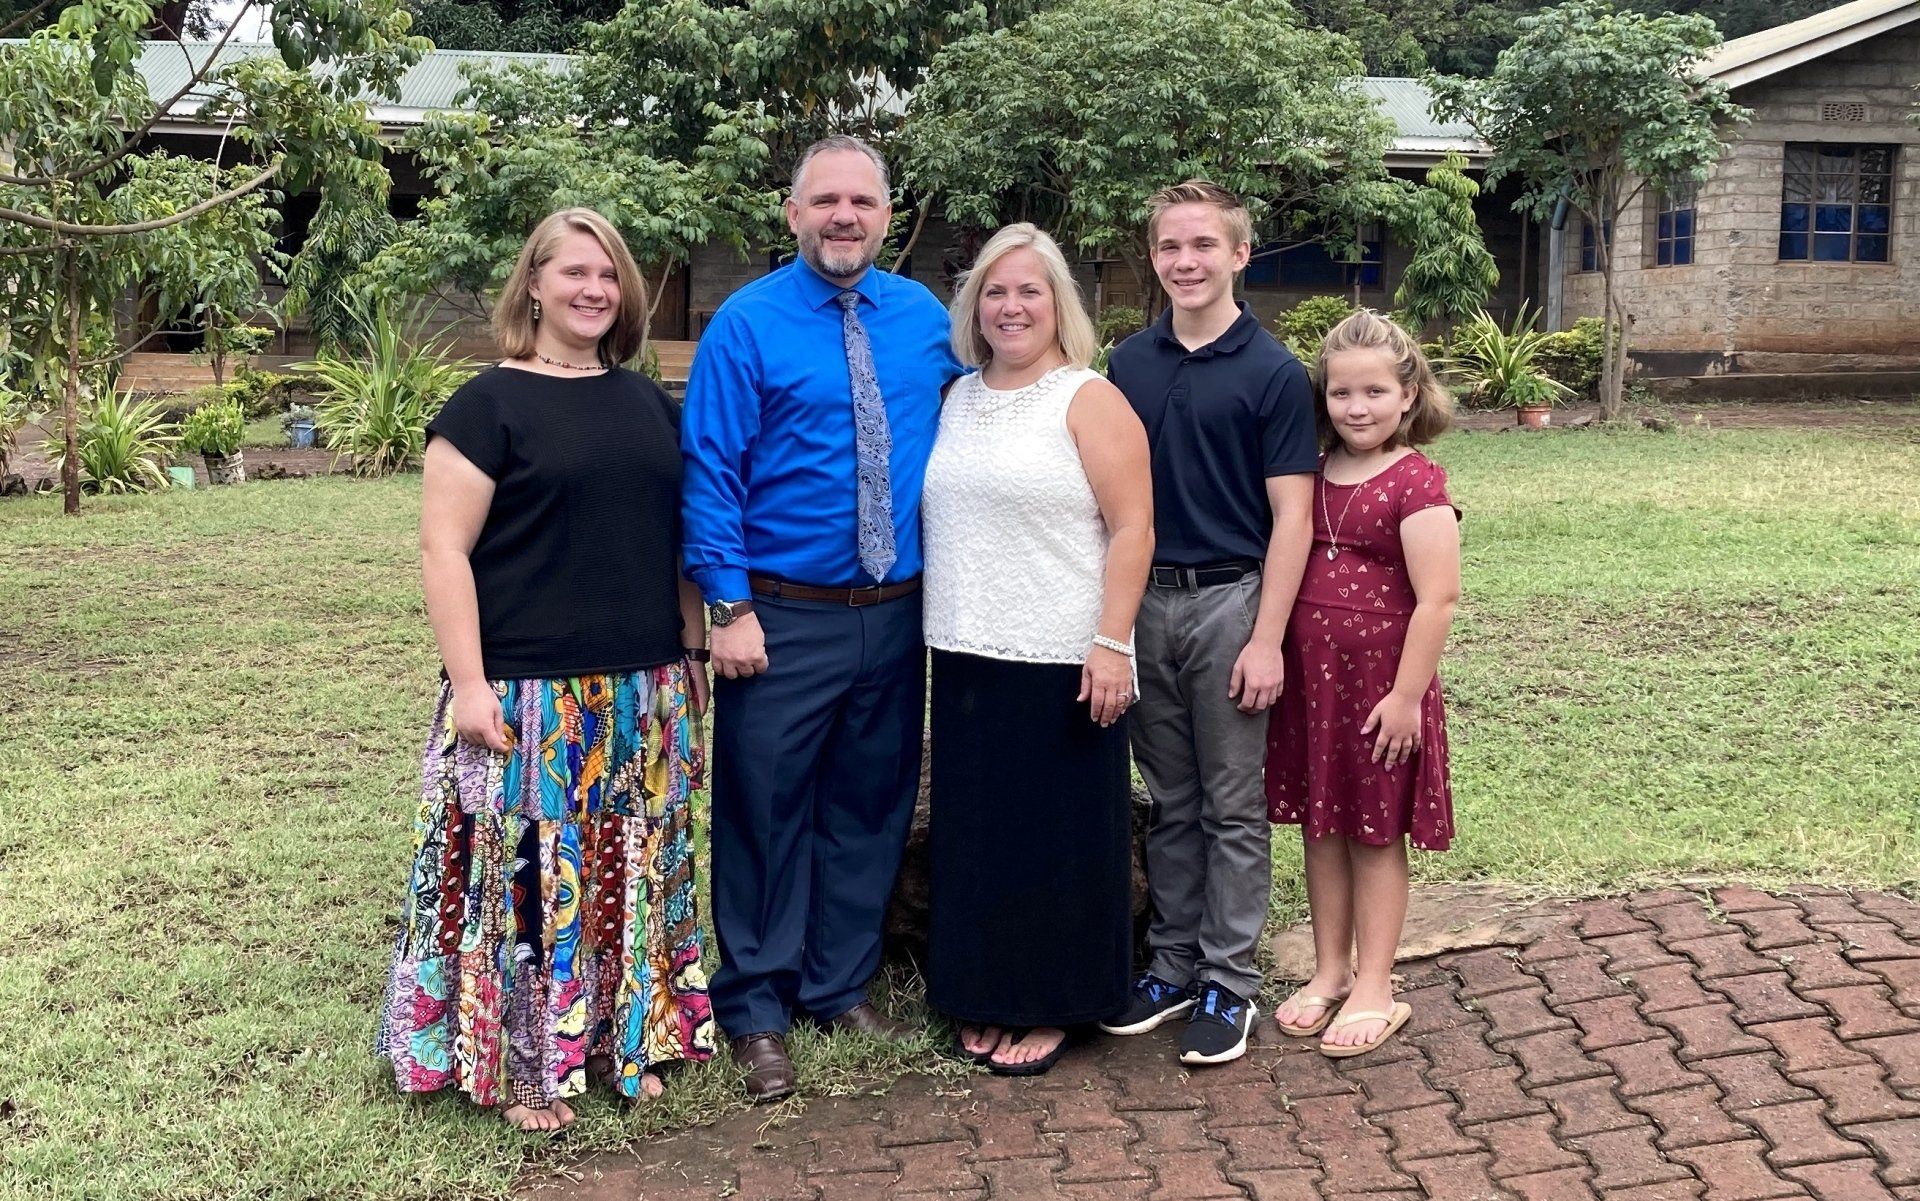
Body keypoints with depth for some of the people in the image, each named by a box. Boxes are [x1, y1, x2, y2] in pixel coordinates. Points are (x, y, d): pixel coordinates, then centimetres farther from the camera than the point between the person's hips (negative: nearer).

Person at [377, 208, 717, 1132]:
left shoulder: (646, 403, 12)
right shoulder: (489, 405, -5)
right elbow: (443, 547, -9)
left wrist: (691, 653, 14)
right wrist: (468, 683, -15)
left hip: (643, 695, 5)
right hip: (531, 697, -5)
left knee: (628, 871, 13)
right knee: (527, 873, 1)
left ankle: (621, 1036, 28)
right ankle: (522, 1065, 16)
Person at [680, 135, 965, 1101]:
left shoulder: (925, 319, 7)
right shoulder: (746, 325, -6)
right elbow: (710, 470, -8)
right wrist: (730, 608, -14)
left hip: (898, 615, 4)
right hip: (784, 619, -4)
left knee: (872, 808, 13)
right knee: (765, 811, 2)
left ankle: (842, 987, 30)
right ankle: (755, 1011, 17)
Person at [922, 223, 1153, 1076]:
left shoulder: (1090, 401, -6)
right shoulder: (958, 400, 12)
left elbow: (1131, 529, -11)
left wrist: (1112, 643, -18)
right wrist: (947, 624, 12)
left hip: (1059, 663, -6)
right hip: (968, 658, 6)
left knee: (1057, 839, 4)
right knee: (974, 836, 11)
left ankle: (1051, 1006, 17)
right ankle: (986, 998, 25)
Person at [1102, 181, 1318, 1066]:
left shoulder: (1273, 374, -6)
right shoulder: (1128, 364, 6)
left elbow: (1291, 517, -8)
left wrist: (1266, 639, -14)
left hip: (1228, 602, -4)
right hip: (1143, 601, 4)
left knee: (1233, 807, 5)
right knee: (1169, 802, 13)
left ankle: (1228, 981, 15)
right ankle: (1172, 966, 24)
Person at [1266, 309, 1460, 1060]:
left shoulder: (1416, 482, -12)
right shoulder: (1314, 477, 8)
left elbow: (1436, 599, -16)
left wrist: (1406, 694, -17)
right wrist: (1275, 660, 7)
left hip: (1380, 684, -6)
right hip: (1310, 679, 6)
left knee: (1376, 835, 6)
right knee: (1321, 828, 14)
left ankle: (1374, 988, 18)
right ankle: (1330, 971, 29)